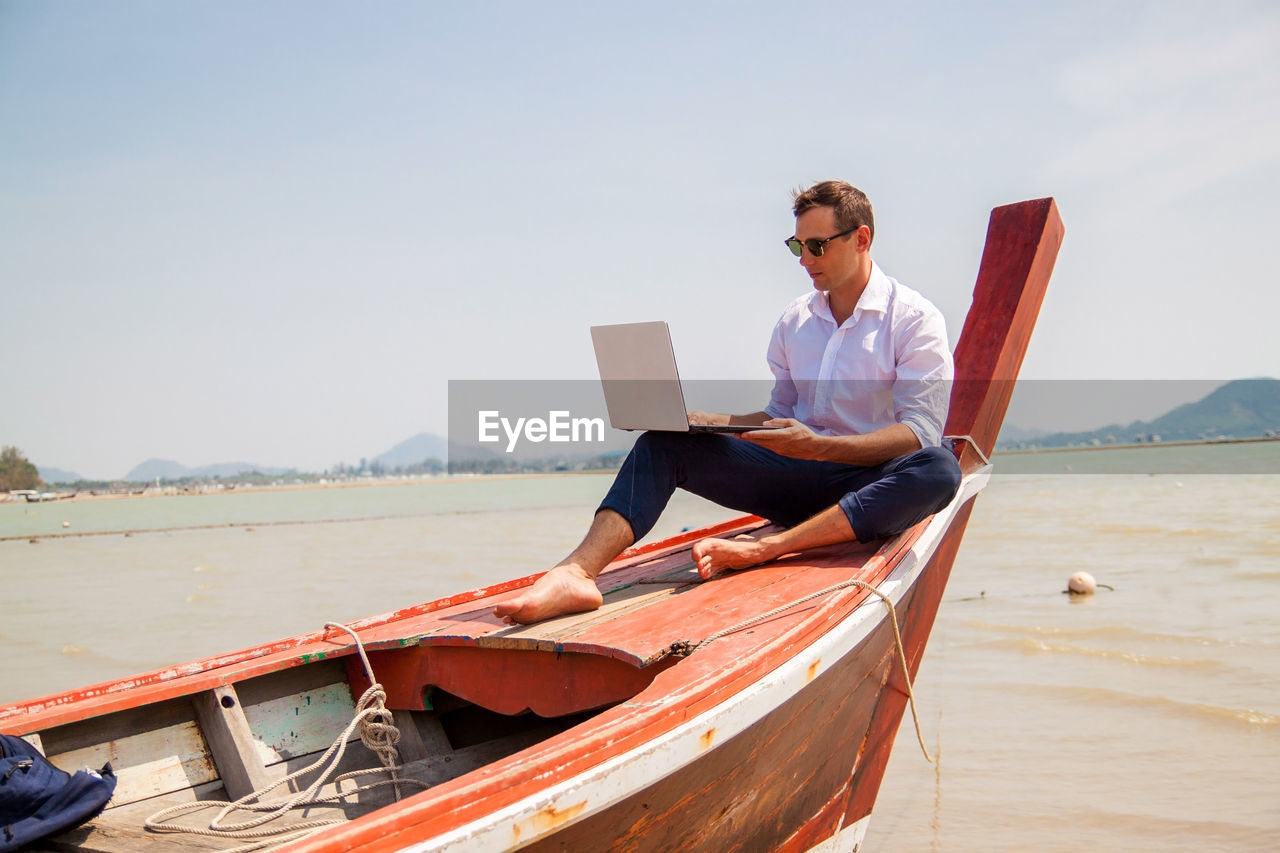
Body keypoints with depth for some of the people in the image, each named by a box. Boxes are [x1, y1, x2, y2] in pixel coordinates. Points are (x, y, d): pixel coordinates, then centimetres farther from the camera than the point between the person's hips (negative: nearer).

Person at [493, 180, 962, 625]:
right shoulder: (794, 321, 13)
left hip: (871, 486, -4)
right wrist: (705, 421, 1)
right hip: (796, 477, 4)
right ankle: (576, 571, -37)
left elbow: (920, 431, -14)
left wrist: (820, 446, -28)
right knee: (665, 441, -13)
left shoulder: (914, 318, -4)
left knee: (940, 470, -38)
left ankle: (766, 549, -44)